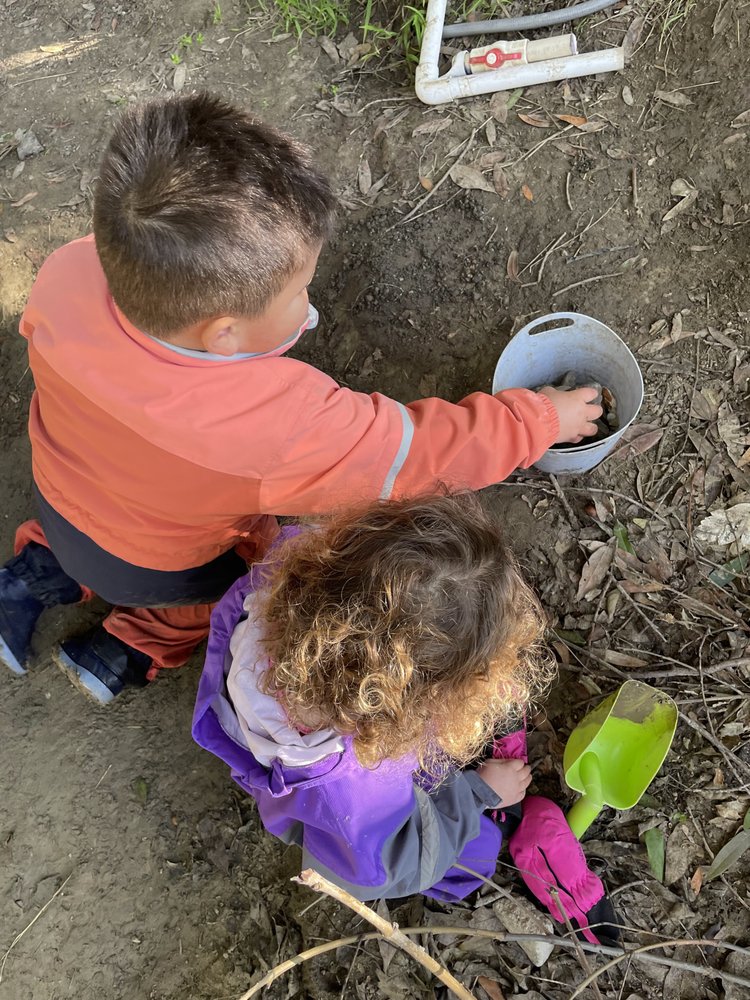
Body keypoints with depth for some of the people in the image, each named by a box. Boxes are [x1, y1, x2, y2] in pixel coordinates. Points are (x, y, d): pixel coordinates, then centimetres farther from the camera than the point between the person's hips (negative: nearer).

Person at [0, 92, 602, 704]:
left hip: (58, 499, 5)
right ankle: (132, 650, 14)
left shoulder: (68, 273, -29)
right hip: (160, 566, -4)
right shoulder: (283, 422, -43)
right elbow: (425, 454, -29)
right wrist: (541, 419, -14)